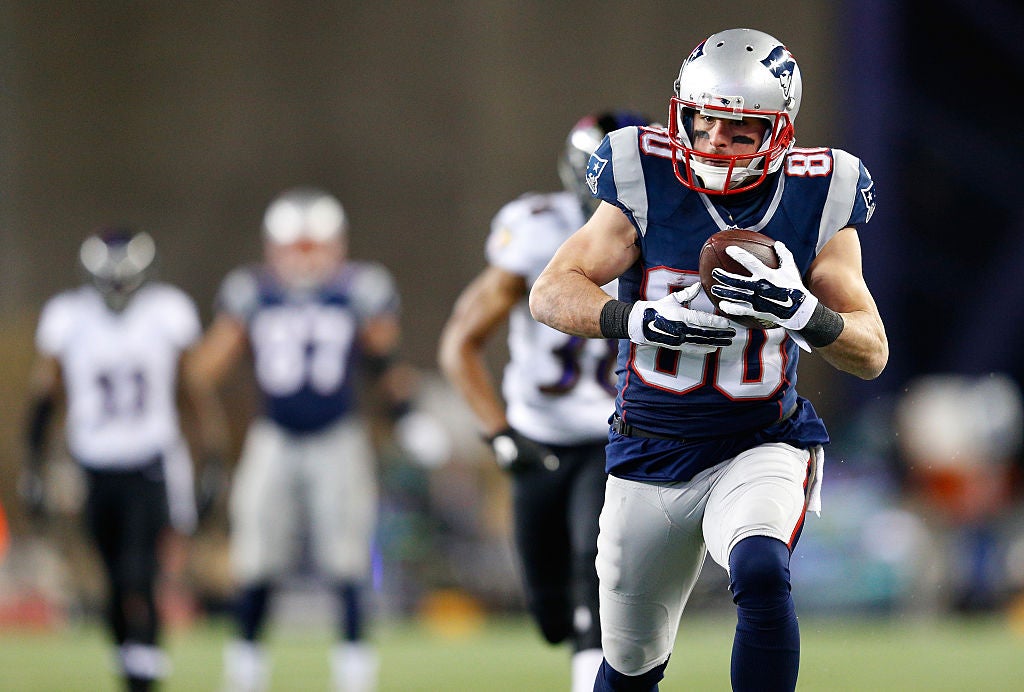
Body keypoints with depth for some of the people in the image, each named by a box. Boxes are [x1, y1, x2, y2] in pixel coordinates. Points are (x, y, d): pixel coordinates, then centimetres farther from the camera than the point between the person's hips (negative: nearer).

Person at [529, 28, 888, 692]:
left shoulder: (817, 201, -8)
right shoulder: (648, 185, -9)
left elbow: (872, 353, -7)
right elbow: (551, 292, -13)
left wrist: (803, 312, -29)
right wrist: (643, 319, -32)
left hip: (760, 447, -1)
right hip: (651, 456, 2)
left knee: (761, 575, -34)